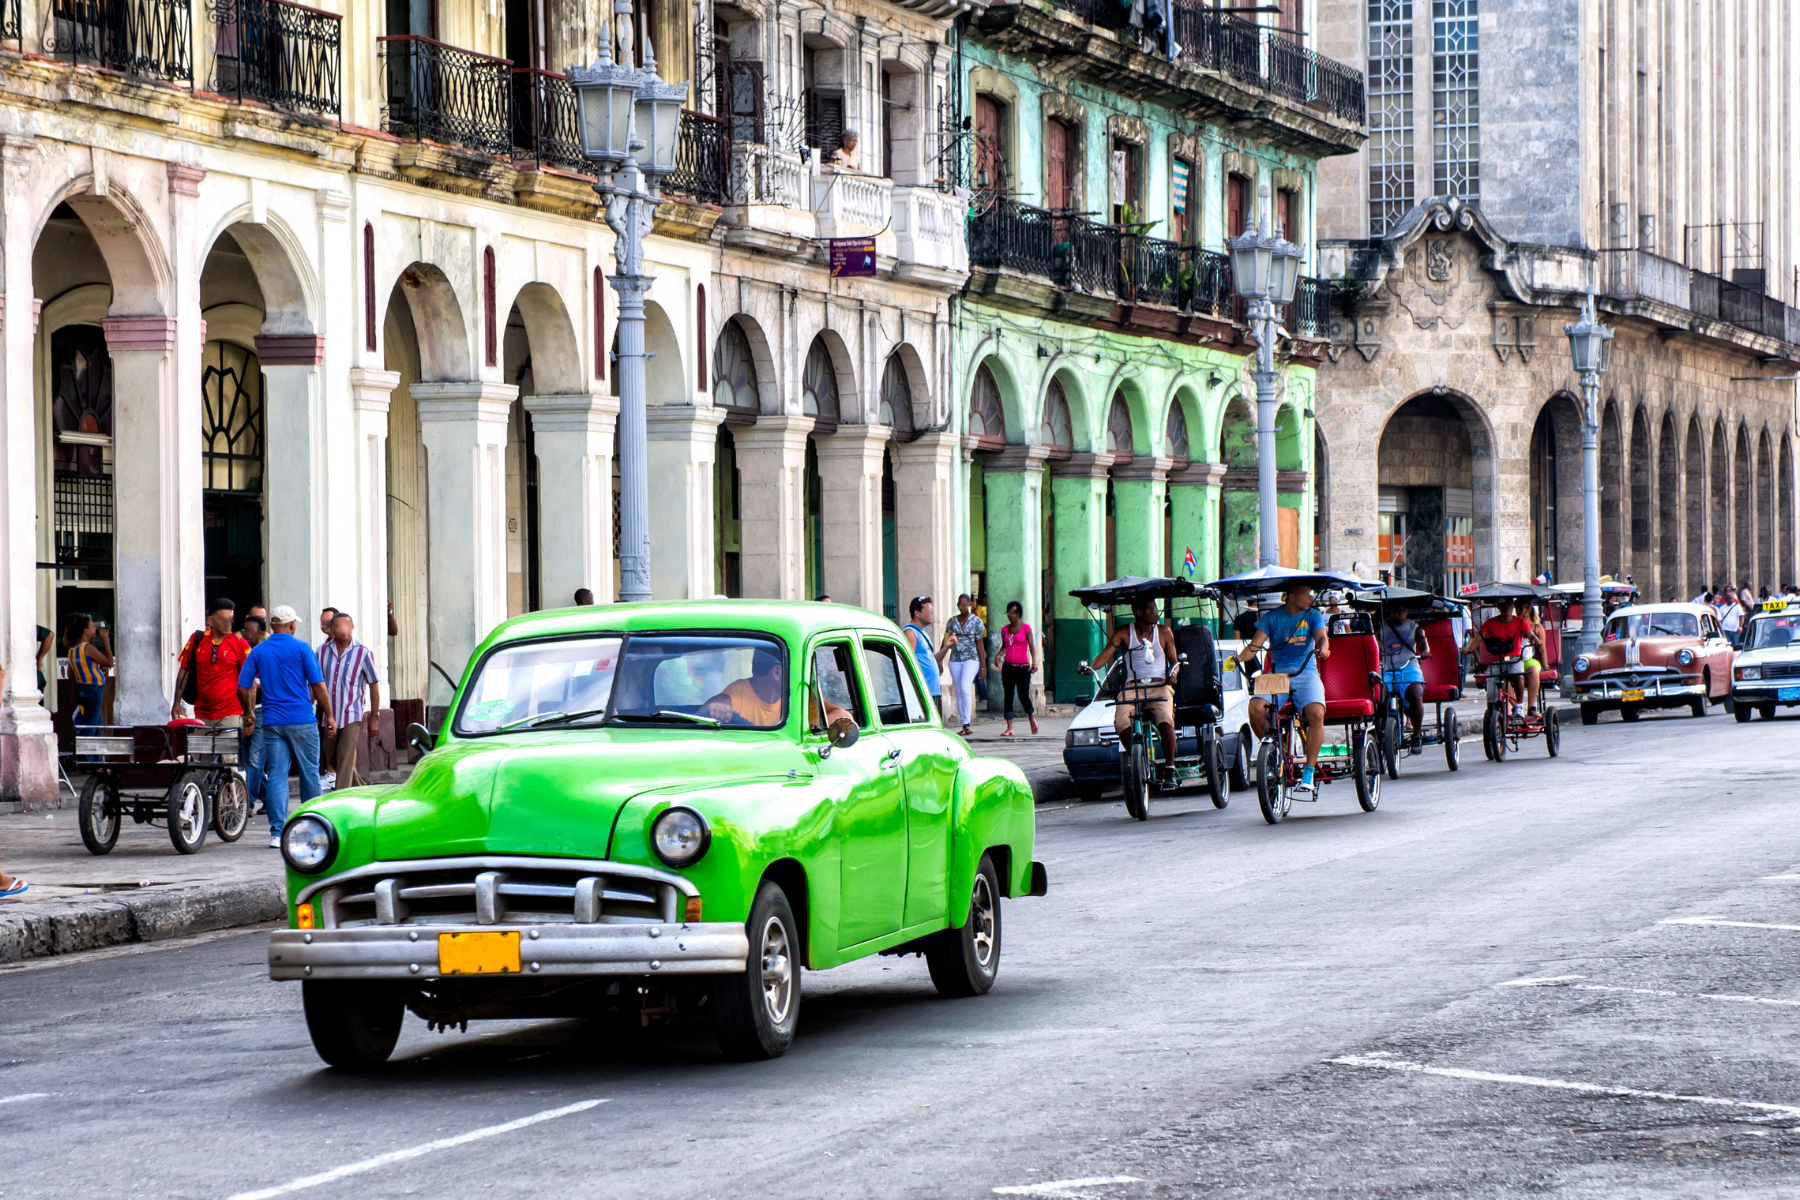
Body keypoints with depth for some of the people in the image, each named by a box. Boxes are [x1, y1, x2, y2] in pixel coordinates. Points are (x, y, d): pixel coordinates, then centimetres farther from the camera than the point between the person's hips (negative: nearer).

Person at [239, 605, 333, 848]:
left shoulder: (258, 652, 6)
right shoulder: (301, 648, -4)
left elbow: (242, 688, 5)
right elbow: (318, 685, -7)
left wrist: (249, 716, 18)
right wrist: (329, 716, 1)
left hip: (272, 722, 3)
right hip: (302, 721, -3)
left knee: (276, 775, 2)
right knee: (309, 773, 10)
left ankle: (277, 832, -5)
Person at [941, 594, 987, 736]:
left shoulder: (976, 621, 1)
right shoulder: (952, 621, 9)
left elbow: (980, 645, 1)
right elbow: (946, 642, 9)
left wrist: (983, 666, 0)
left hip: (971, 659, -4)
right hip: (955, 660, 4)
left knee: (965, 688, -21)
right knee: (958, 692, 4)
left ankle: (967, 723, -23)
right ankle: (964, 725, 9)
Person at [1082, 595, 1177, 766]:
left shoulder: (1164, 632, 9)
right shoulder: (1124, 633, 6)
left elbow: (1173, 661, 11)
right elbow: (1106, 654, -5)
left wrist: (1172, 674, -13)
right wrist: (1090, 668, -26)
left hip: (1159, 686, 0)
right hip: (1132, 687, 0)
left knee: (1165, 721, -32)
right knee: (1122, 725, -27)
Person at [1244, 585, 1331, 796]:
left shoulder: (1312, 615, 9)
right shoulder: (1272, 617, 6)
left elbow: (1321, 636, -7)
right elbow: (1256, 644, -2)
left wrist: (1323, 647, -31)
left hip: (1305, 672, 0)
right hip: (1277, 673, 0)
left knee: (1316, 713, -28)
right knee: (1256, 707, -28)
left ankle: (1308, 771, -18)